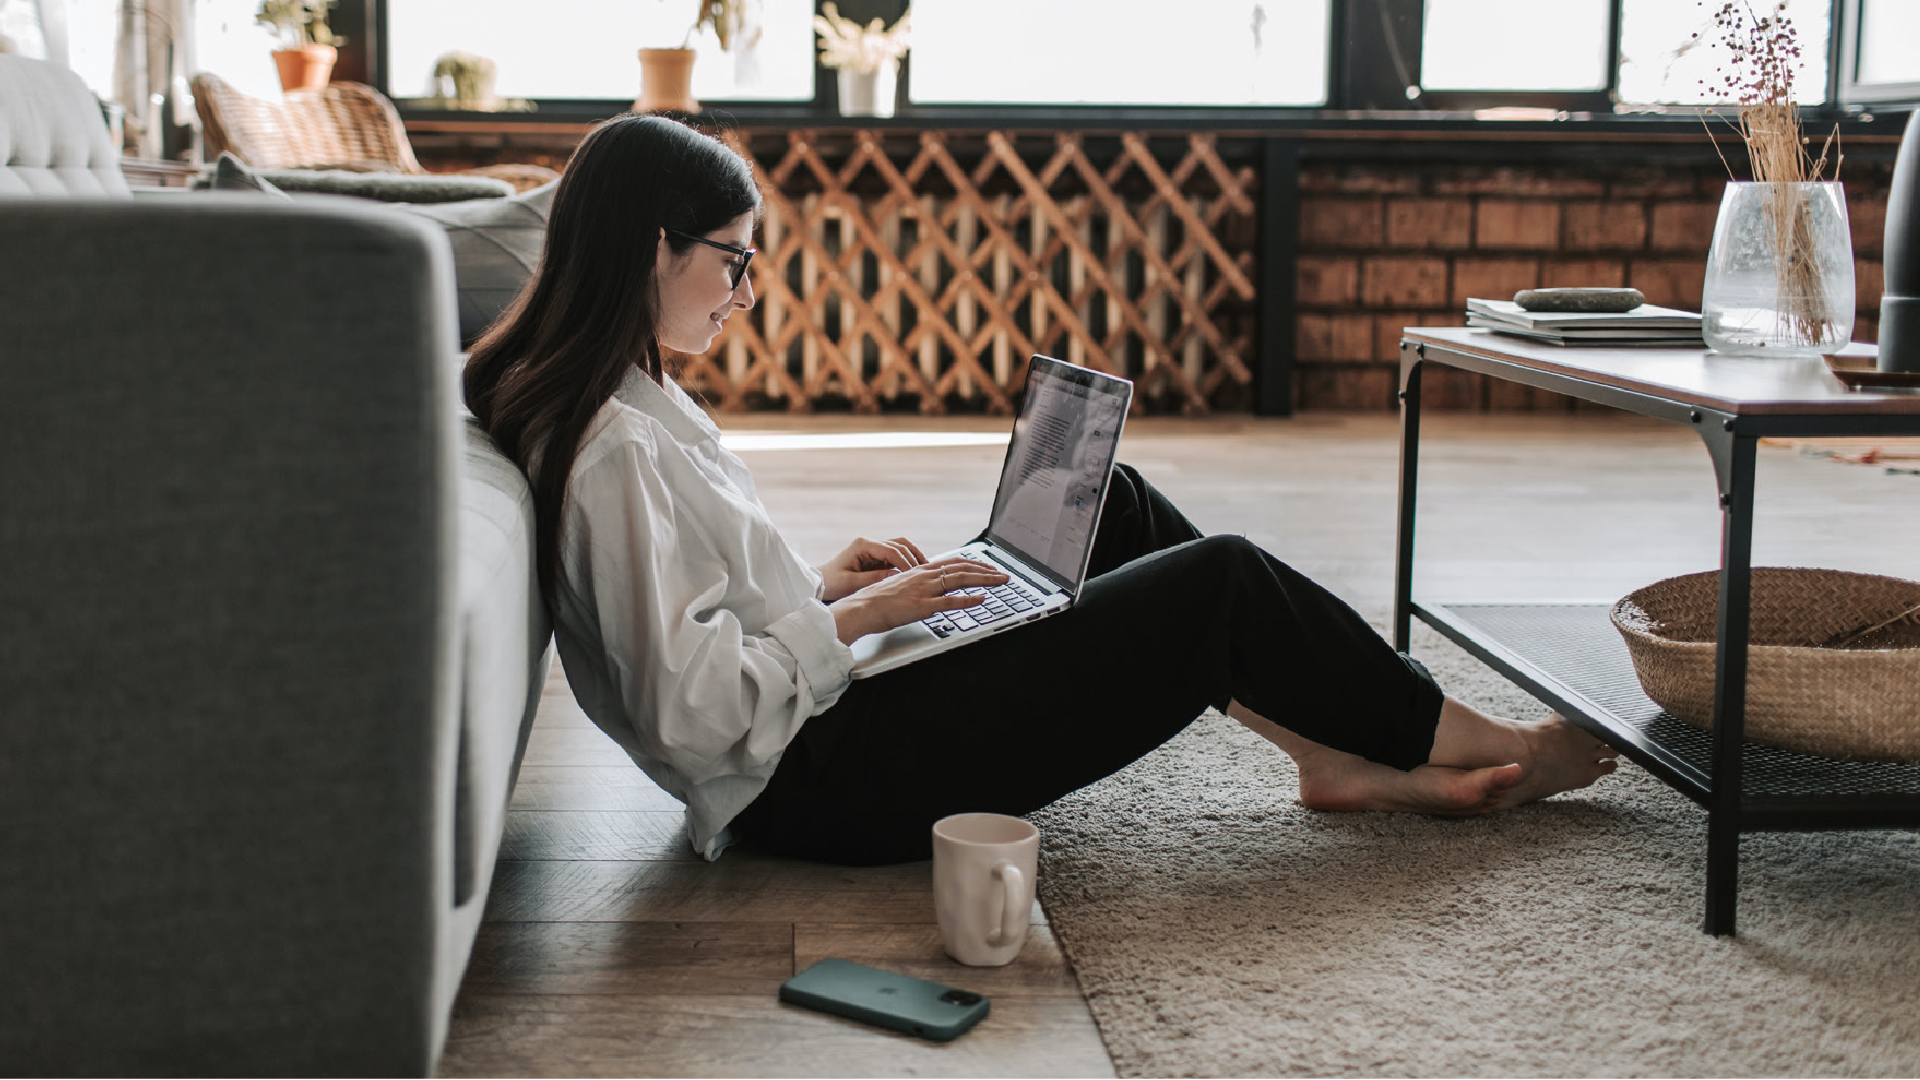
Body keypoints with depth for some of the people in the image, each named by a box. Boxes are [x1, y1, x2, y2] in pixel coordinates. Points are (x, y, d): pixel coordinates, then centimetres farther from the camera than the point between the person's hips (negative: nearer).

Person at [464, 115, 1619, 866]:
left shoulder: (617, 401, 7)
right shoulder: (613, 448, -24)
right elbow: (693, 707, -28)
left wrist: (819, 581, 6)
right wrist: (855, 616, -17)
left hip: (828, 719, 11)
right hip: (827, 779, -11)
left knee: (1117, 509, 12)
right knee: (1223, 582, -6)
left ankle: (1347, 757, 15)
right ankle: (1487, 748, 15)